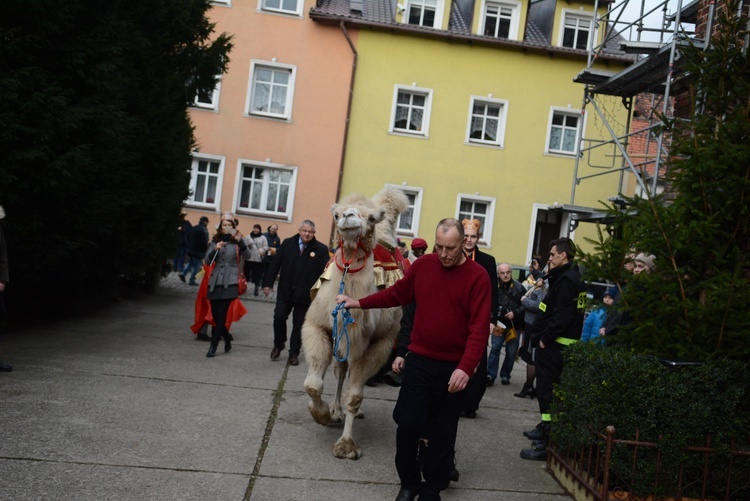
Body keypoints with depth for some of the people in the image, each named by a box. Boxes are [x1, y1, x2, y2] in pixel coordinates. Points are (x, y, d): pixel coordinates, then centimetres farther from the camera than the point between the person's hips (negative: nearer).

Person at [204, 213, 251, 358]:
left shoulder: (236, 242, 3)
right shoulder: (215, 241, 11)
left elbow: (247, 255, -15)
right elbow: (208, 261, 5)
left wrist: (240, 241, -31)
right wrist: (215, 250, -13)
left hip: (230, 282, -4)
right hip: (215, 281, 4)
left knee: (221, 314, -10)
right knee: (215, 314, 5)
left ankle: (213, 346, -5)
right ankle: (227, 340, 25)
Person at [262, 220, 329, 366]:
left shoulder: (321, 249, -4)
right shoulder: (287, 244, 3)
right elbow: (275, 264, 5)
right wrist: (268, 283, 0)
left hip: (305, 294, -2)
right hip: (285, 291, 2)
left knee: (299, 324, 7)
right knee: (279, 317, 0)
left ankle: (294, 353, 19)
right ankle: (278, 346, 24)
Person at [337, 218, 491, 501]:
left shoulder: (478, 276, -11)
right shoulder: (423, 264, -1)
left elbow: (479, 328, -16)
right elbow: (397, 294, 14)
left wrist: (466, 367, -25)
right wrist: (359, 303, 13)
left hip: (453, 367, -2)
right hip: (419, 360, 2)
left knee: (442, 432, 9)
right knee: (407, 424, 2)